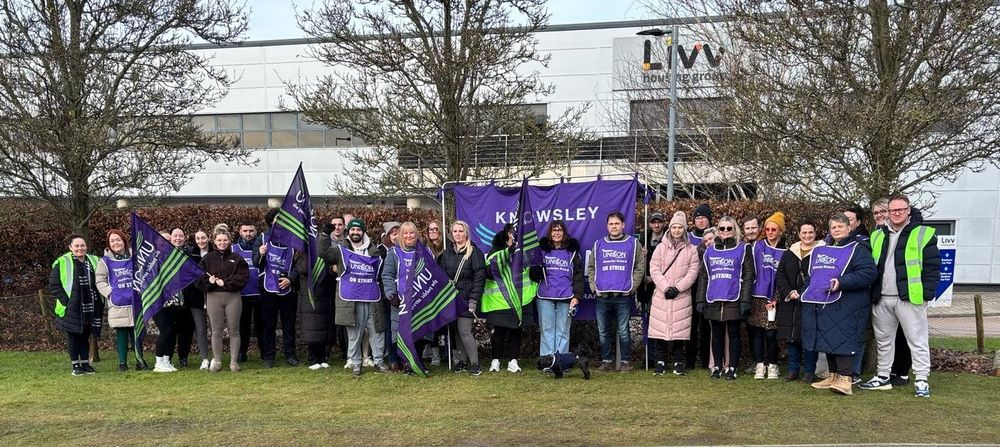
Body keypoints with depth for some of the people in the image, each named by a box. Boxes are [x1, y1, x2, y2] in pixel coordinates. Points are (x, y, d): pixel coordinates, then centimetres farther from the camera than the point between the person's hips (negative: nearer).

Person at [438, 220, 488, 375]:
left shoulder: (474, 252, -3)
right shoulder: (447, 253, 12)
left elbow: (479, 277, -8)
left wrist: (474, 300, -14)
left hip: (466, 297, -5)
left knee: (464, 331, -10)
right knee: (457, 330, 7)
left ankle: (475, 363, -1)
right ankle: (461, 361, 18)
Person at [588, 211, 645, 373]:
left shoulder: (633, 244, 5)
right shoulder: (598, 244, 13)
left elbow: (640, 268, 2)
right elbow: (591, 268, 14)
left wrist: (632, 287, -6)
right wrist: (594, 287, 2)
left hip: (624, 296, -3)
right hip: (602, 296, 3)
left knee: (623, 331, 0)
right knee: (603, 332, 6)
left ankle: (625, 362, 9)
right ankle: (606, 361, 15)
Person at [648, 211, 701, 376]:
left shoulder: (691, 250, 6)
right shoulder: (661, 247, 7)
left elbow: (692, 273, 0)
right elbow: (654, 270, 0)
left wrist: (677, 288, -10)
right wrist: (666, 288, -11)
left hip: (682, 297, 0)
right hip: (661, 295, 1)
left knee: (679, 330, 0)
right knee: (659, 329, 0)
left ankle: (678, 363, 11)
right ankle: (660, 361, 10)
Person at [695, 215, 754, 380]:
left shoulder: (743, 249, 1)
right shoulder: (710, 250, 12)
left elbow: (748, 276, -4)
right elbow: (703, 276, 13)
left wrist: (745, 300, -11)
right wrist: (700, 299, 7)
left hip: (733, 300, -3)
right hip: (713, 300, 3)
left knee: (733, 334, 4)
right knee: (717, 335, 10)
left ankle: (732, 368, 12)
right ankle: (717, 367, 18)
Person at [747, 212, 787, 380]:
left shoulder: (785, 252, 5)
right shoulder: (757, 246, 5)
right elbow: (751, 270, 5)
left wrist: (777, 298, -3)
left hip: (774, 298, 0)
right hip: (757, 297, 0)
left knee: (771, 333, -1)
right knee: (756, 331, 1)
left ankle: (772, 366, 10)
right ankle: (759, 365, 9)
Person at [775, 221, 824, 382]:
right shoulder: (789, 253, 12)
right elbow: (780, 275, 9)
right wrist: (788, 293, -7)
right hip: (790, 303, 4)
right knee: (792, 337, 8)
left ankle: (809, 371, 7)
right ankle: (793, 370, 17)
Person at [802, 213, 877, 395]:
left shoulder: (857, 249, -3)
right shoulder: (820, 250, 20)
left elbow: (868, 273, -15)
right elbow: (811, 275, 31)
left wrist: (842, 282, -23)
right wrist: (805, 293, 17)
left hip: (844, 306, -7)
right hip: (821, 305, 7)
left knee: (841, 340, -13)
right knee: (828, 340, 11)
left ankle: (845, 379, -10)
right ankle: (833, 376, 20)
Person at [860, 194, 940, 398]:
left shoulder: (923, 234, -1)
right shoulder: (877, 236, 14)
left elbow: (932, 266, -4)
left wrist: (927, 293, -11)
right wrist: (871, 292, 11)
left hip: (910, 298, -5)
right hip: (881, 299, 5)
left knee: (917, 340, -2)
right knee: (883, 340, 13)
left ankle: (921, 380, 4)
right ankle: (883, 377, 24)